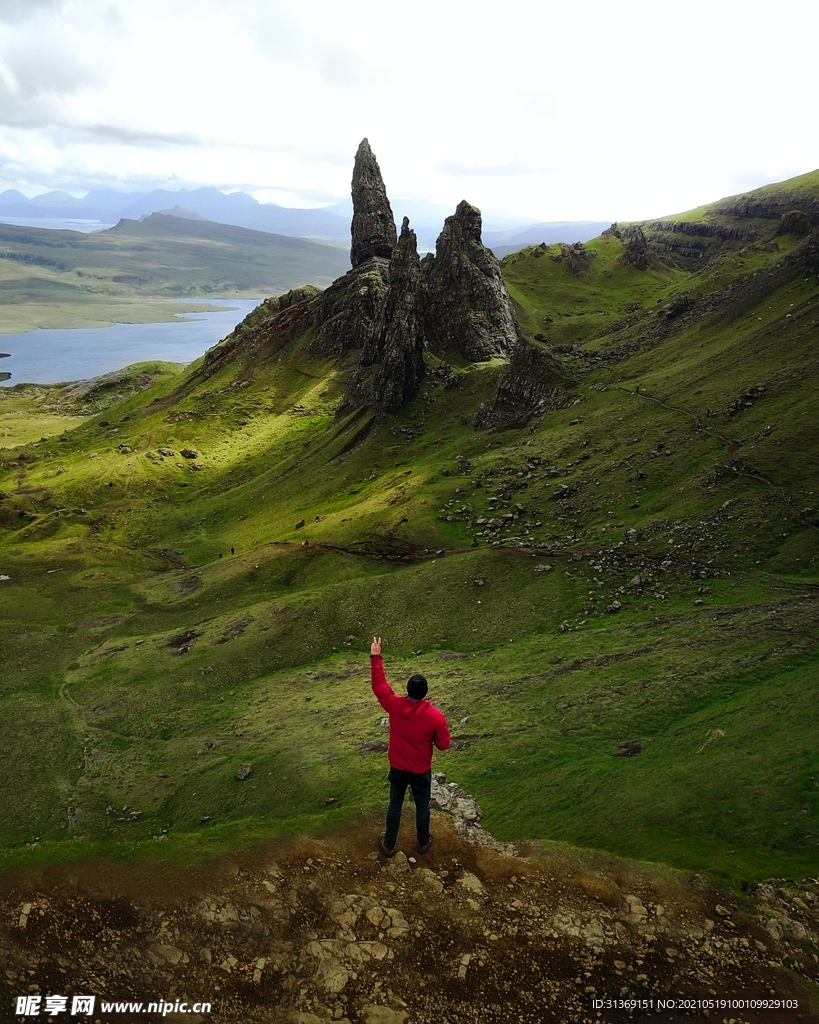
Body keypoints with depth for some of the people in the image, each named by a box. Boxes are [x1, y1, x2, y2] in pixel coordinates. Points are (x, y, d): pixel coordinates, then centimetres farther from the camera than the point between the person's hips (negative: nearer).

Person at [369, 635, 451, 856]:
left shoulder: (395, 706, -22)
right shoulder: (436, 717, -26)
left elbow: (378, 684, -9)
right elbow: (443, 745, -13)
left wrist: (376, 657, -3)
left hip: (397, 769, 1)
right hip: (421, 772, -1)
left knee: (395, 805, 22)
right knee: (422, 806, 23)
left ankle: (389, 845, 37)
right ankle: (423, 842, 44)